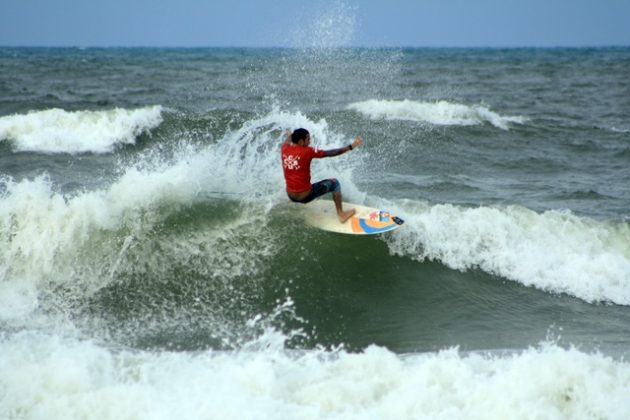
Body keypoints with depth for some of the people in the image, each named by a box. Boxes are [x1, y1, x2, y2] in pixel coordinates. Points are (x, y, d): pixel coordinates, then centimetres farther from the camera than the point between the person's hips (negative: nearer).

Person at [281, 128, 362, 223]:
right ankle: (341, 214, 18)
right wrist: (351, 147, -7)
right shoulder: (306, 151, -18)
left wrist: (289, 135, 48)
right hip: (305, 196, -6)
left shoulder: (284, 149, -2)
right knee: (334, 183, 12)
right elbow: (330, 153, -14)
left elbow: (287, 142, 25)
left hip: (290, 196, 6)